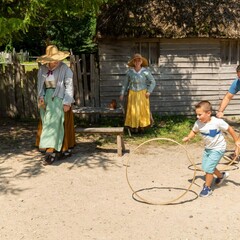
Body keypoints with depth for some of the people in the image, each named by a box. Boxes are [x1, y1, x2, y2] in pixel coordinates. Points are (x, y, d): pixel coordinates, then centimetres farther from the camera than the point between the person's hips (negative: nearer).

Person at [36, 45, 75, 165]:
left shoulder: (64, 68, -9)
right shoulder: (42, 69, 5)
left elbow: (69, 85, -10)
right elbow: (40, 85, 12)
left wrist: (67, 102, -14)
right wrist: (41, 97, -2)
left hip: (59, 99, -5)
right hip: (47, 98, 5)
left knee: (55, 123, -8)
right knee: (47, 123, 5)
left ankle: (51, 151, -8)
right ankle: (57, 150, 14)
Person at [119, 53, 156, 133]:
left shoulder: (145, 71, -7)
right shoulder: (130, 72, -2)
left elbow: (153, 82, -2)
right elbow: (125, 83, 6)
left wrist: (149, 91, -13)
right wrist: (122, 94, 2)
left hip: (142, 93, -1)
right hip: (133, 94, 1)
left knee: (142, 110, 1)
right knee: (133, 110, -1)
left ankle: (142, 125, 14)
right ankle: (133, 126, 10)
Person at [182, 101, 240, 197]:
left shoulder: (217, 122, -27)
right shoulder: (198, 123, -14)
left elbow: (229, 129, -12)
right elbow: (194, 131, 7)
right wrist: (188, 137, -13)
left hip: (218, 148, -6)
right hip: (208, 148, 7)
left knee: (208, 168, -11)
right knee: (205, 166, 16)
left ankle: (207, 188, 8)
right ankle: (221, 175, 43)